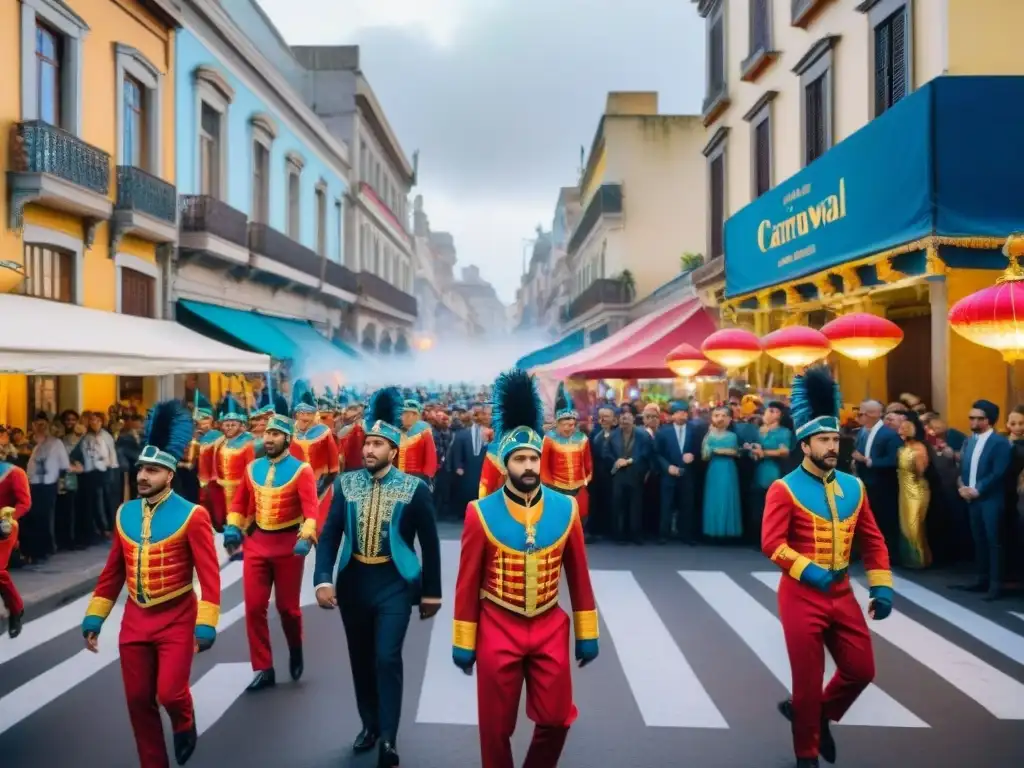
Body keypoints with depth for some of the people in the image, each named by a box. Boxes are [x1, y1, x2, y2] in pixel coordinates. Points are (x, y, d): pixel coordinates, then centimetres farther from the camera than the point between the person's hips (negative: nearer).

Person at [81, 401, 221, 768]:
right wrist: (94, 618, 9)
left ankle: (184, 725, 27)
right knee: (138, 701, 8)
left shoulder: (192, 516, -12)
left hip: (176, 620, -5)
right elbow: (113, 572, 11)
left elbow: (209, 576, -13)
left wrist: (206, 625, -18)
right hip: (134, 621, 5)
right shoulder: (125, 513, 3)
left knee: (170, 693, -8)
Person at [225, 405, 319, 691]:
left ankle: (296, 650, 36)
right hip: (256, 542, 4)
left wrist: (306, 538, -29)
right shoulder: (252, 468, 6)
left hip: (288, 544, -4)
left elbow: (311, 509, -17)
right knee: (254, 606, 0)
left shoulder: (301, 470, -9)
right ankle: (263, 669, 10)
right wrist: (233, 529, 5)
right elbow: (239, 502, 16)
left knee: (287, 605, 7)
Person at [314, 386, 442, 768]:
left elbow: (429, 543, -2)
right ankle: (370, 725, 33)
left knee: (387, 658, -11)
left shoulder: (414, 488, -8)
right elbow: (330, 534, -3)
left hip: (394, 584, -3)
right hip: (353, 582, 4)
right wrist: (323, 579, -16)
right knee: (361, 659, 14)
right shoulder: (346, 484, -1)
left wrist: (431, 592, -1)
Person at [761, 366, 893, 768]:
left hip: (842, 593, 6)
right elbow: (771, 543, -17)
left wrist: (881, 586, 3)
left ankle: (819, 715, 36)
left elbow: (873, 541, 10)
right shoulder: (784, 489, -11)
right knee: (808, 681, 3)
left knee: (861, 670, 9)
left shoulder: (854, 487, 6)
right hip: (802, 595, -5)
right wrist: (809, 570, -25)